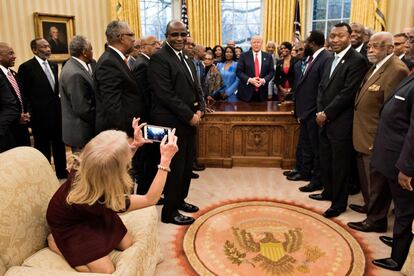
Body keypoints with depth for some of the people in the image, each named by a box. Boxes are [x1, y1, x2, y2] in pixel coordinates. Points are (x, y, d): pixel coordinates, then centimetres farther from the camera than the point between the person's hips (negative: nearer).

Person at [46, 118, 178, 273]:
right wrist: (166, 160, -36)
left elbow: (115, 163, -1)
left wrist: (135, 144, -15)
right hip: (70, 226, -6)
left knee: (127, 245, 7)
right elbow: (150, 199, -32)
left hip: (92, 214, 6)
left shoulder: (86, 169, -29)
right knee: (107, 271, -9)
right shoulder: (101, 201, -43)